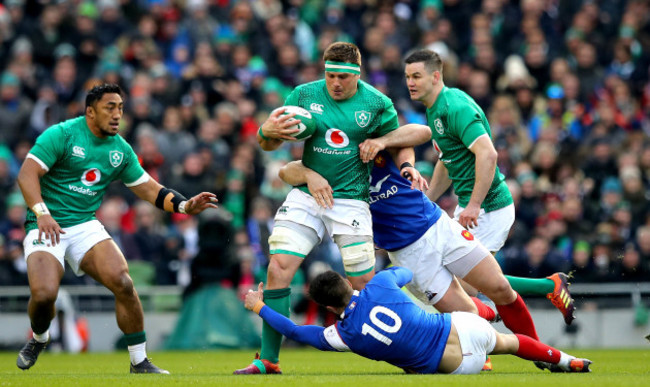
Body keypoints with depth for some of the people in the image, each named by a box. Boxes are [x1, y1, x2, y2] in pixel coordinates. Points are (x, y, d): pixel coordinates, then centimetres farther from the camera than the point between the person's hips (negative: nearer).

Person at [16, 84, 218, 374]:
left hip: (86, 225, 4)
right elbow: (27, 173, -15)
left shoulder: (121, 149, 9)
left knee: (122, 282, -19)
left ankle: (139, 361, -5)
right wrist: (42, 213, -29)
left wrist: (184, 206, -1)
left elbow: (149, 188, 15)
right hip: (47, 227, -4)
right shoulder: (62, 135, -9)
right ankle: (39, 339, 12)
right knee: (44, 294, -26)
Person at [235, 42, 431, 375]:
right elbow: (268, 144, 5)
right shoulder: (304, 94, 1)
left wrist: (383, 140, -10)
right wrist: (267, 131, -19)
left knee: (365, 283, -4)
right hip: (306, 196, 2)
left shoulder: (376, 103, -3)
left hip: (350, 200, -2)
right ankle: (268, 360, -5)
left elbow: (418, 133, 8)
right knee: (278, 269, -12)